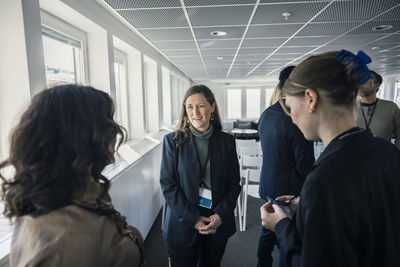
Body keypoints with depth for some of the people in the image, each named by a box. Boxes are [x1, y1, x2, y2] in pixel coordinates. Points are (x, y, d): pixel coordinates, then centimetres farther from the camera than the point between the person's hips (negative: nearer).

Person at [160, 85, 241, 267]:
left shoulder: (226, 141, -1)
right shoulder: (173, 141, -7)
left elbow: (234, 184, 1)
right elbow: (168, 185, -8)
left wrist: (220, 215, -11)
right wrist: (192, 219, -13)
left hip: (219, 224, 2)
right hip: (183, 225, -2)